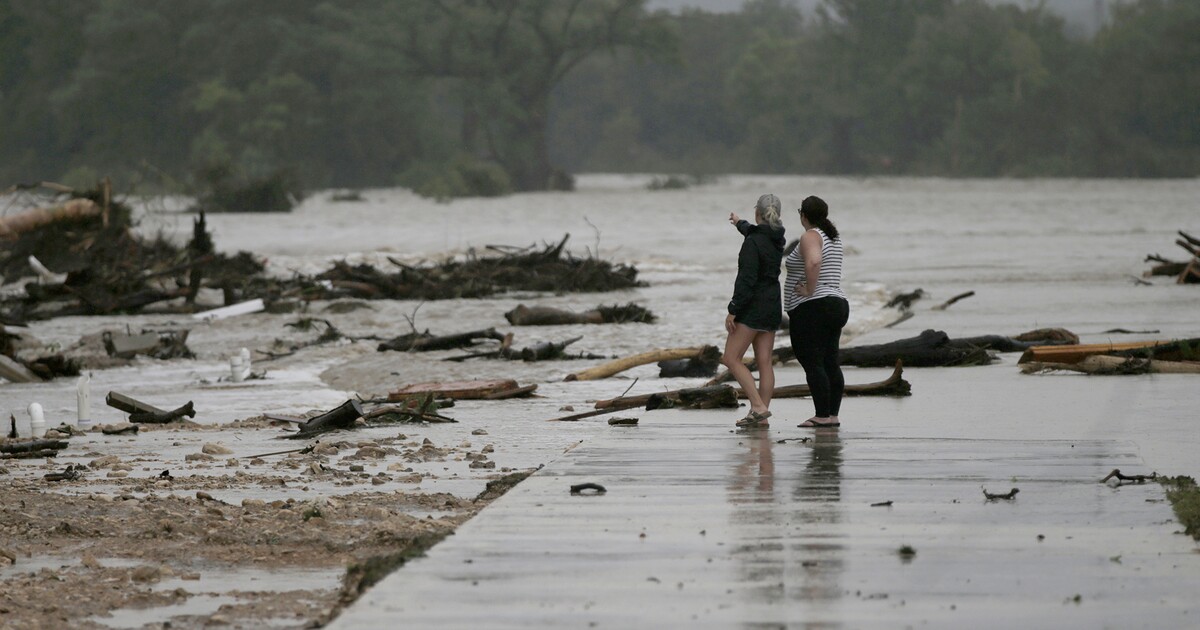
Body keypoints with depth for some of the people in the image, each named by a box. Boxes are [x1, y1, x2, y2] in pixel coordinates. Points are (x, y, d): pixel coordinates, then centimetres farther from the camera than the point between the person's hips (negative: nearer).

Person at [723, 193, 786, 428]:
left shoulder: (753, 242, -17)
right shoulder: (777, 239, 9)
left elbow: (746, 279, -22)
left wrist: (733, 310, -19)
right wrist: (740, 224, 54)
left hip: (753, 306, -9)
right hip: (773, 305, 9)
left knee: (731, 358, -4)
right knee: (764, 362, 7)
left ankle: (758, 406, -14)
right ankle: (762, 415, 5)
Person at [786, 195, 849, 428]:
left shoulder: (810, 236, -11)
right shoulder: (833, 236, 15)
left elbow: (814, 261, -31)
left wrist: (809, 290, -21)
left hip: (812, 307, -9)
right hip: (837, 304, 9)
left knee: (812, 364, -9)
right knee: (831, 364, 9)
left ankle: (822, 416, -13)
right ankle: (833, 415, 8)